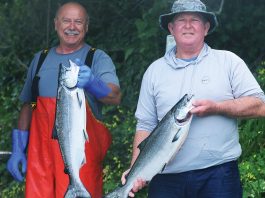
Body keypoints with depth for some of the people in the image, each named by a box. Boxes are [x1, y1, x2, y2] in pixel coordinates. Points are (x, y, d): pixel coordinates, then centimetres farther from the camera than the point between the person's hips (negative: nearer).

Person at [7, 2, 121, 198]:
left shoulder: (98, 58, 1)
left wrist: (92, 83, -37)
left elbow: (115, 96, -16)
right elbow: (27, 106, 18)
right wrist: (18, 149, 10)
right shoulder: (40, 59, 14)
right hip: (41, 152, 3)